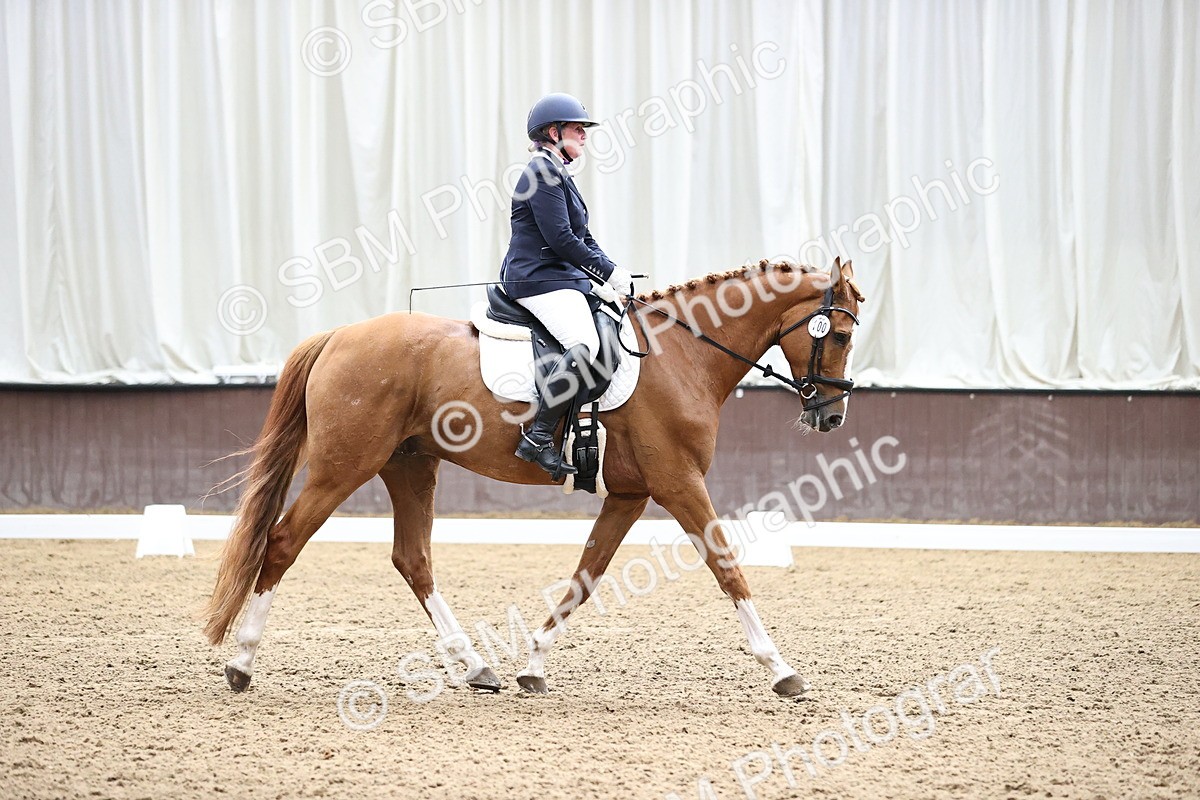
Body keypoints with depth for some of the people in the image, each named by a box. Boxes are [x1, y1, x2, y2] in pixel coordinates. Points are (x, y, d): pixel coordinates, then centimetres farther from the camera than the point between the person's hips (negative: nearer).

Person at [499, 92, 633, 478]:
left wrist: (604, 277, 5)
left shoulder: (560, 176, 22)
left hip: (563, 278, 11)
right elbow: (560, 238, -18)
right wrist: (609, 271, -12)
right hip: (538, 280, -11)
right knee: (584, 344, -30)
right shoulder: (542, 174, -10)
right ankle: (537, 438, -30)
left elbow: (584, 238, 21)